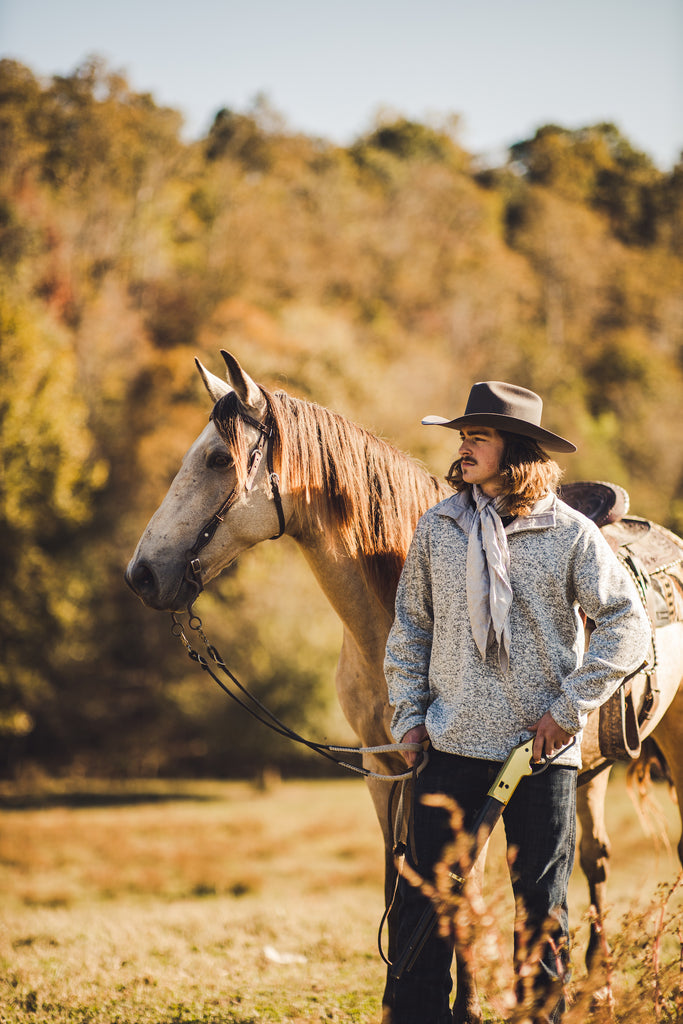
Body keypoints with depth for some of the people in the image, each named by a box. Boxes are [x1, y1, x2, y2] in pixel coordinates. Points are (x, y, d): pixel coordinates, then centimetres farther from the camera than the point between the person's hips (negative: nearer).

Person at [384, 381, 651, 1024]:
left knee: (542, 909, 6)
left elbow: (628, 626, -4)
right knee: (425, 898, 1)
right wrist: (410, 715, 4)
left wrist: (569, 708, -10)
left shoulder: (570, 534, -4)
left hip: (543, 749, -2)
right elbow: (410, 629, 13)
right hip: (452, 745, 2)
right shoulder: (438, 529, 4)